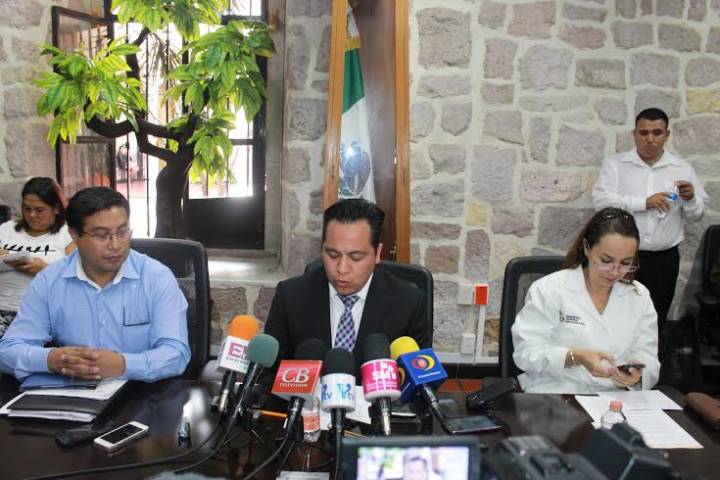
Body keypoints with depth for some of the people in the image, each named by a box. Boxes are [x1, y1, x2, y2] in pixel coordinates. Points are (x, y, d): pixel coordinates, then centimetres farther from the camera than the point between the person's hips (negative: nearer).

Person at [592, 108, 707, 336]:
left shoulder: (682, 168, 6)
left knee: (655, 322, 10)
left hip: (665, 259, 2)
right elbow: (601, 200, -13)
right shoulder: (615, 164, 0)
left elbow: (696, 214, 8)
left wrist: (690, 198, -14)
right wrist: (644, 202, -18)